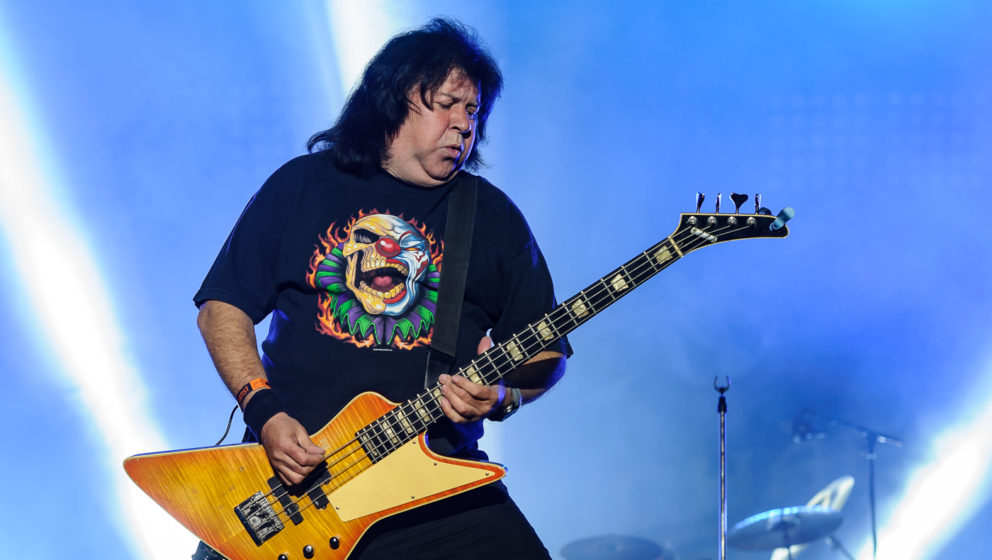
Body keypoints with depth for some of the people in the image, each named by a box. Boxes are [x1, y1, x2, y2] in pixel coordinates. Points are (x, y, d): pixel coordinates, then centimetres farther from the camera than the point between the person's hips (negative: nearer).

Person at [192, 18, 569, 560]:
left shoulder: (494, 216, 10)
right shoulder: (301, 184, 8)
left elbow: (546, 353, 12)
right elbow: (221, 307, 8)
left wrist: (502, 395, -9)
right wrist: (264, 411, -6)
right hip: (292, 461, 0)